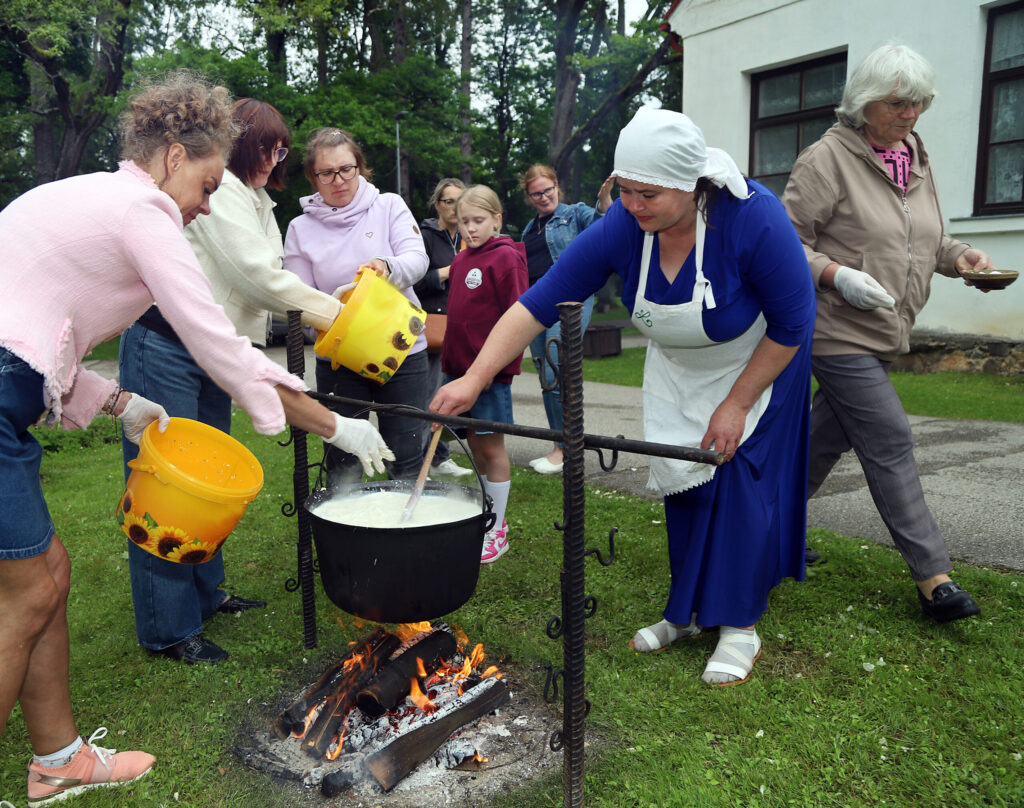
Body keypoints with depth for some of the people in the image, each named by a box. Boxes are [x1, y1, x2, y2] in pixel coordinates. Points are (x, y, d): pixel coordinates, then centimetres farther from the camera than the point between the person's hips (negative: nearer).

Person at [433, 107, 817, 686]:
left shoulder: (753, 218, -35)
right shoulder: (621, 229, -25)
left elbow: (794, 324, -23)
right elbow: (538, 305, -24)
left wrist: (736, 404, -20)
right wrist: (474, 379, -32)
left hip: (758, 362, -4)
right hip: (678, 367, 4)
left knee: (742, 479, -10)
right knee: (684, 478, 4)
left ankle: (740, 624, 4)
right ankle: (690, 610, 20)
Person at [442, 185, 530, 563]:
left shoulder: (506, 257, -9)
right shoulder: (460, 259, 13)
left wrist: (492, 363, -18)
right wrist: (449, 358, 15)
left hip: (491, 370, -7)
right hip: (459, 365, 7)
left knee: (491, 447, 0)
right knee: (474, 445, 14)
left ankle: (497, 531, 11)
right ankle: (490, 515, 29)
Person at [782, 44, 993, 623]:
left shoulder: (916, 158, 14)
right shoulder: (829, 158, -11)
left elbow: (924, 239, 23)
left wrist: (960, 256, 3)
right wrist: (837, 276, -26)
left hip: (883, 334, 8)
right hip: (838, 330, -8)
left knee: (829, 435, 14)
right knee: (890, 443, -8)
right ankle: (933, 576, 0)